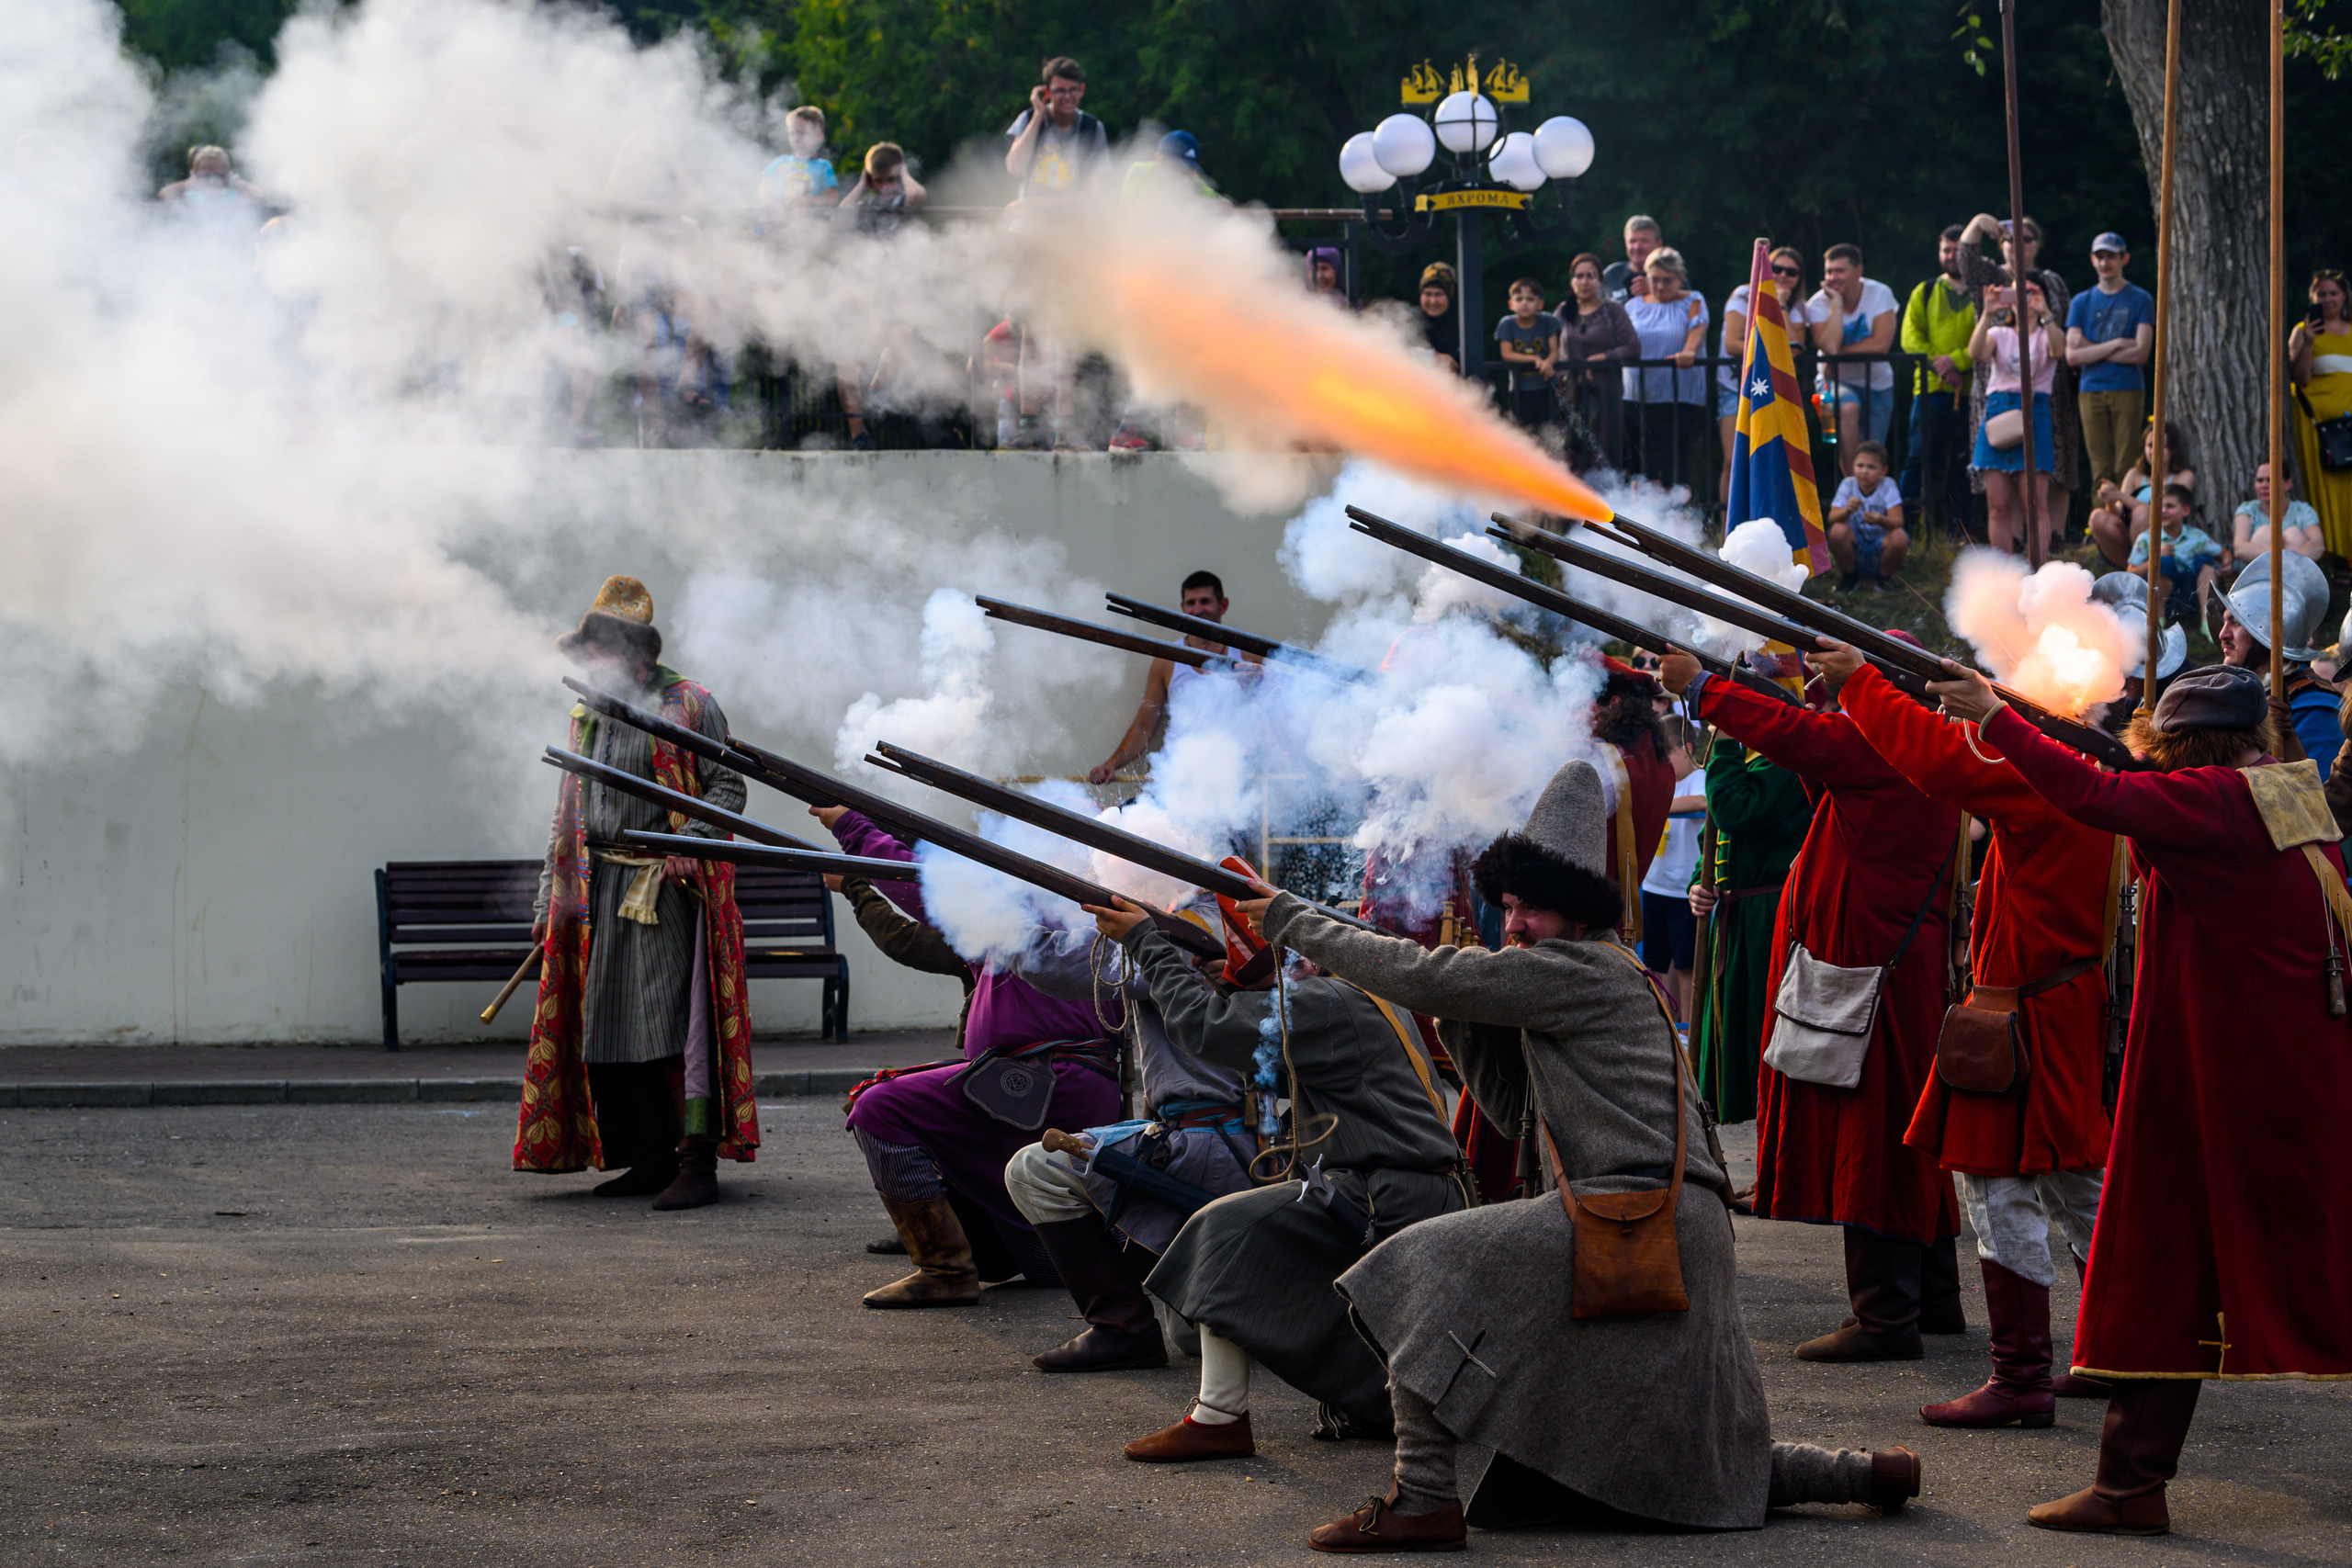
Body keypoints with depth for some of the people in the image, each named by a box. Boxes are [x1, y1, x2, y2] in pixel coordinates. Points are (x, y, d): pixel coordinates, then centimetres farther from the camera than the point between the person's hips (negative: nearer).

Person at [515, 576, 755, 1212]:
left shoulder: (689, 707, -1)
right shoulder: (588, 718, 18)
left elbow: (728, 786, -4)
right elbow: (567, 815, 22)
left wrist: (690, 842, -21)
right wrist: (547, 903, 19)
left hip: (663, 888, -7)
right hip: (596, 890, 7)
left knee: (671, 1024, -13)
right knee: (604, 1027, 4)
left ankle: (698, 1164, -12)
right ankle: (650, 1159, 13)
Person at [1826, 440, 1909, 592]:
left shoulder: (1888, 485, -8)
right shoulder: (1848, 484, -4)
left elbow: (1897, 521, -20)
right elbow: (1832, 518, -15)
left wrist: (1880, 520, -43)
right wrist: (1847, 511, -38)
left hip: (1881, 546, -1)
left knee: (1900, 537, -33)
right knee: (1838, 530, -30)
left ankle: (1883, 578, -2)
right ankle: (1850, 577, -2)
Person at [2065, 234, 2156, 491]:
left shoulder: (2140, 299, 6)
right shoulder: (2081, 302, 14)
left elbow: (2141, 353, -5)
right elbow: (2072, 355, 3)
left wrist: (2092, 350, -3)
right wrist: (2116, 345, -6)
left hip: (2127, 390, -2)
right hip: (2091, 392, 2)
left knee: (2126, 468, -8)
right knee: (2100, 467, -2)